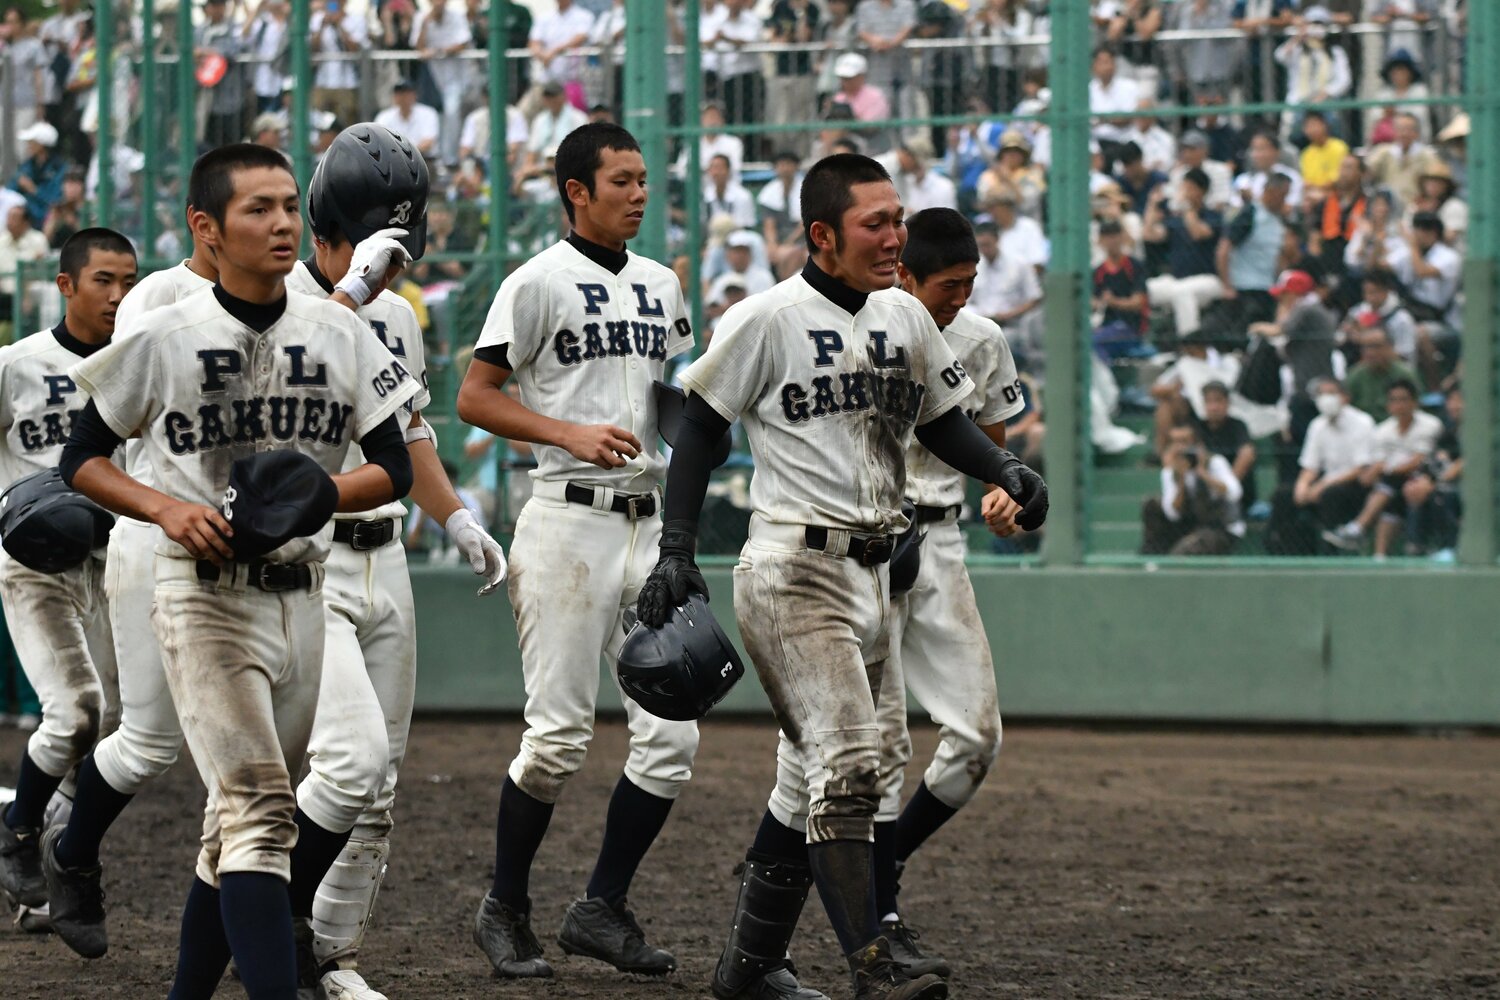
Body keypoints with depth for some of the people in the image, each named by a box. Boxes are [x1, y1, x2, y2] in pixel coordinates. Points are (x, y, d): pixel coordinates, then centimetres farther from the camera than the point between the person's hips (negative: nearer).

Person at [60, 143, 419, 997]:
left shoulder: (338, 334, 5)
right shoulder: (165, 339, -4)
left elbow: (395, 469, 8)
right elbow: (82, 461, 4)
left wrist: (323, 495, -12)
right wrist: (168, 509, -13)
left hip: (303, 597, 4)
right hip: (207, 598, -4)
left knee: (240, 822, 10)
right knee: (259, 812, -17)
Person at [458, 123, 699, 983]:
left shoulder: (661, 285, 16)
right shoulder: (540, 283, -4)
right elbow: (475, 398, -7)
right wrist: (572, 434, -18)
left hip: (651, 522, 6)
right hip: (571, 519, -6)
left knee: (672, 735, 0)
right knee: (560, 735, -6)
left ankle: (603, 910, 10)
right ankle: (505, 910, 9)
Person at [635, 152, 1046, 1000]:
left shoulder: (907, 319, 10)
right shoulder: (770, 319, -9)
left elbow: (940, 420, 20)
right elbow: (702, 423, -4)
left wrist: (1005, 469, 1)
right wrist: (677, 547, -10)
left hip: (871, 575, 8)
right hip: (793, 572, -8)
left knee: (816, 775, 13)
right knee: (847, 765, -19)